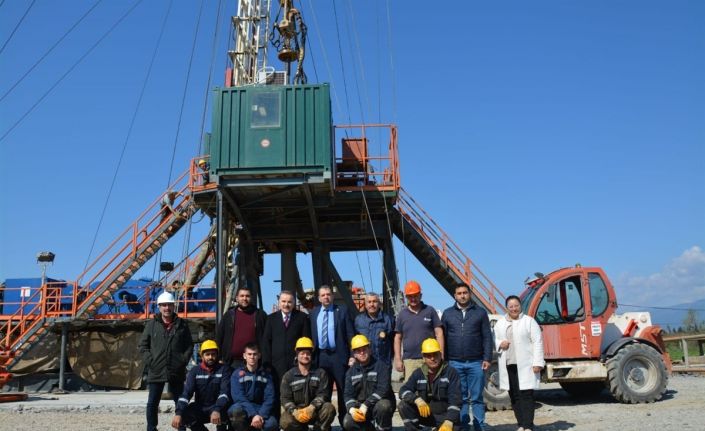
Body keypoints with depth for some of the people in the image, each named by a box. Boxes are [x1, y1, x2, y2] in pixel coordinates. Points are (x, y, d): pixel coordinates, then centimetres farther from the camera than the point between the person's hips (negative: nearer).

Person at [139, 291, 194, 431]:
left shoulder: (182, 324, 4)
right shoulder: (152, 324, 3)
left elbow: (189, 345, 7)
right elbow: (143, 345, 4)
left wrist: (183, 360, -5)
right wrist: (149, 361, -8)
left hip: (176, 372, 1)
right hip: (156, 371, 0)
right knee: (152, 403, 3)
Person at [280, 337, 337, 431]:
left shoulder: (321, 373, 2)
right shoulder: (288, 376, 3)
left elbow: (323, 394, -9)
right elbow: (285, 399, -5)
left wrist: (311, 408, -28)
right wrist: (295, 412, -25)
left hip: (315, 411, 0)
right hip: (296, 410, 0)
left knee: (329, 408, -31)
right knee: (286, 422, -31)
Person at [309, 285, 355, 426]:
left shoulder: (342, 311, 1)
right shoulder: (313, 313, 10)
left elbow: (350, 334, -3)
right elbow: (310, 335, 9)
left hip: (338, 355, -3)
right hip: (320, 356, 3)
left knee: (343, 390, 3)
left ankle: (345, 421, 14)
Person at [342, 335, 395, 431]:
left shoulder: (381, 366, -8)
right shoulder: (351, 372, 7)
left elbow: (383, 389, -19)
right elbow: (348, 394, 1)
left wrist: (366, 405, -27)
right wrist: (352, 409, -21)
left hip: (379, 403, -4)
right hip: (360, 406, 4)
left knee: (382, 406, -37)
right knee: (348, 423, -21)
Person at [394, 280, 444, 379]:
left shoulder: (430, 311, 7)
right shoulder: (402, 314, 11)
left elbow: (439, 333, 5)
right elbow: (398, 338, 13)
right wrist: (398, 359, 5)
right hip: (409, 360, 1)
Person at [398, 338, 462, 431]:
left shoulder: (450, 372, -9)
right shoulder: (418, 373, 2)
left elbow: (455, 400, -16)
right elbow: (403, 390, -9)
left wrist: (449, 422, -30)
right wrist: (417, 400, -30)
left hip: (444, 415, -2)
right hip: (424, 413, 3)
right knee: (403, 405, -21)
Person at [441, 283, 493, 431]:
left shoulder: (480, 312, 6)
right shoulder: (447, 313, 8)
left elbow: (487, 337, 4)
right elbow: (442, 338, 8)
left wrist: (487, 358, -4)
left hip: (476, 363, -1)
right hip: (454, 363, 1)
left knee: (477, 397, 2)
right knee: (460, 397, 5)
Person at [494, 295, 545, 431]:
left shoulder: (529, 321, 2)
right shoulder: (500, 323, 14)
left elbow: (537, 342, -3)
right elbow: (493, 339, 18)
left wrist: (537, 362, -10)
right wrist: (500, 344, -5)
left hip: (525, 365, -4)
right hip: (508, 365, 4)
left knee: (526, 395, -7)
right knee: (514, 396, 6)